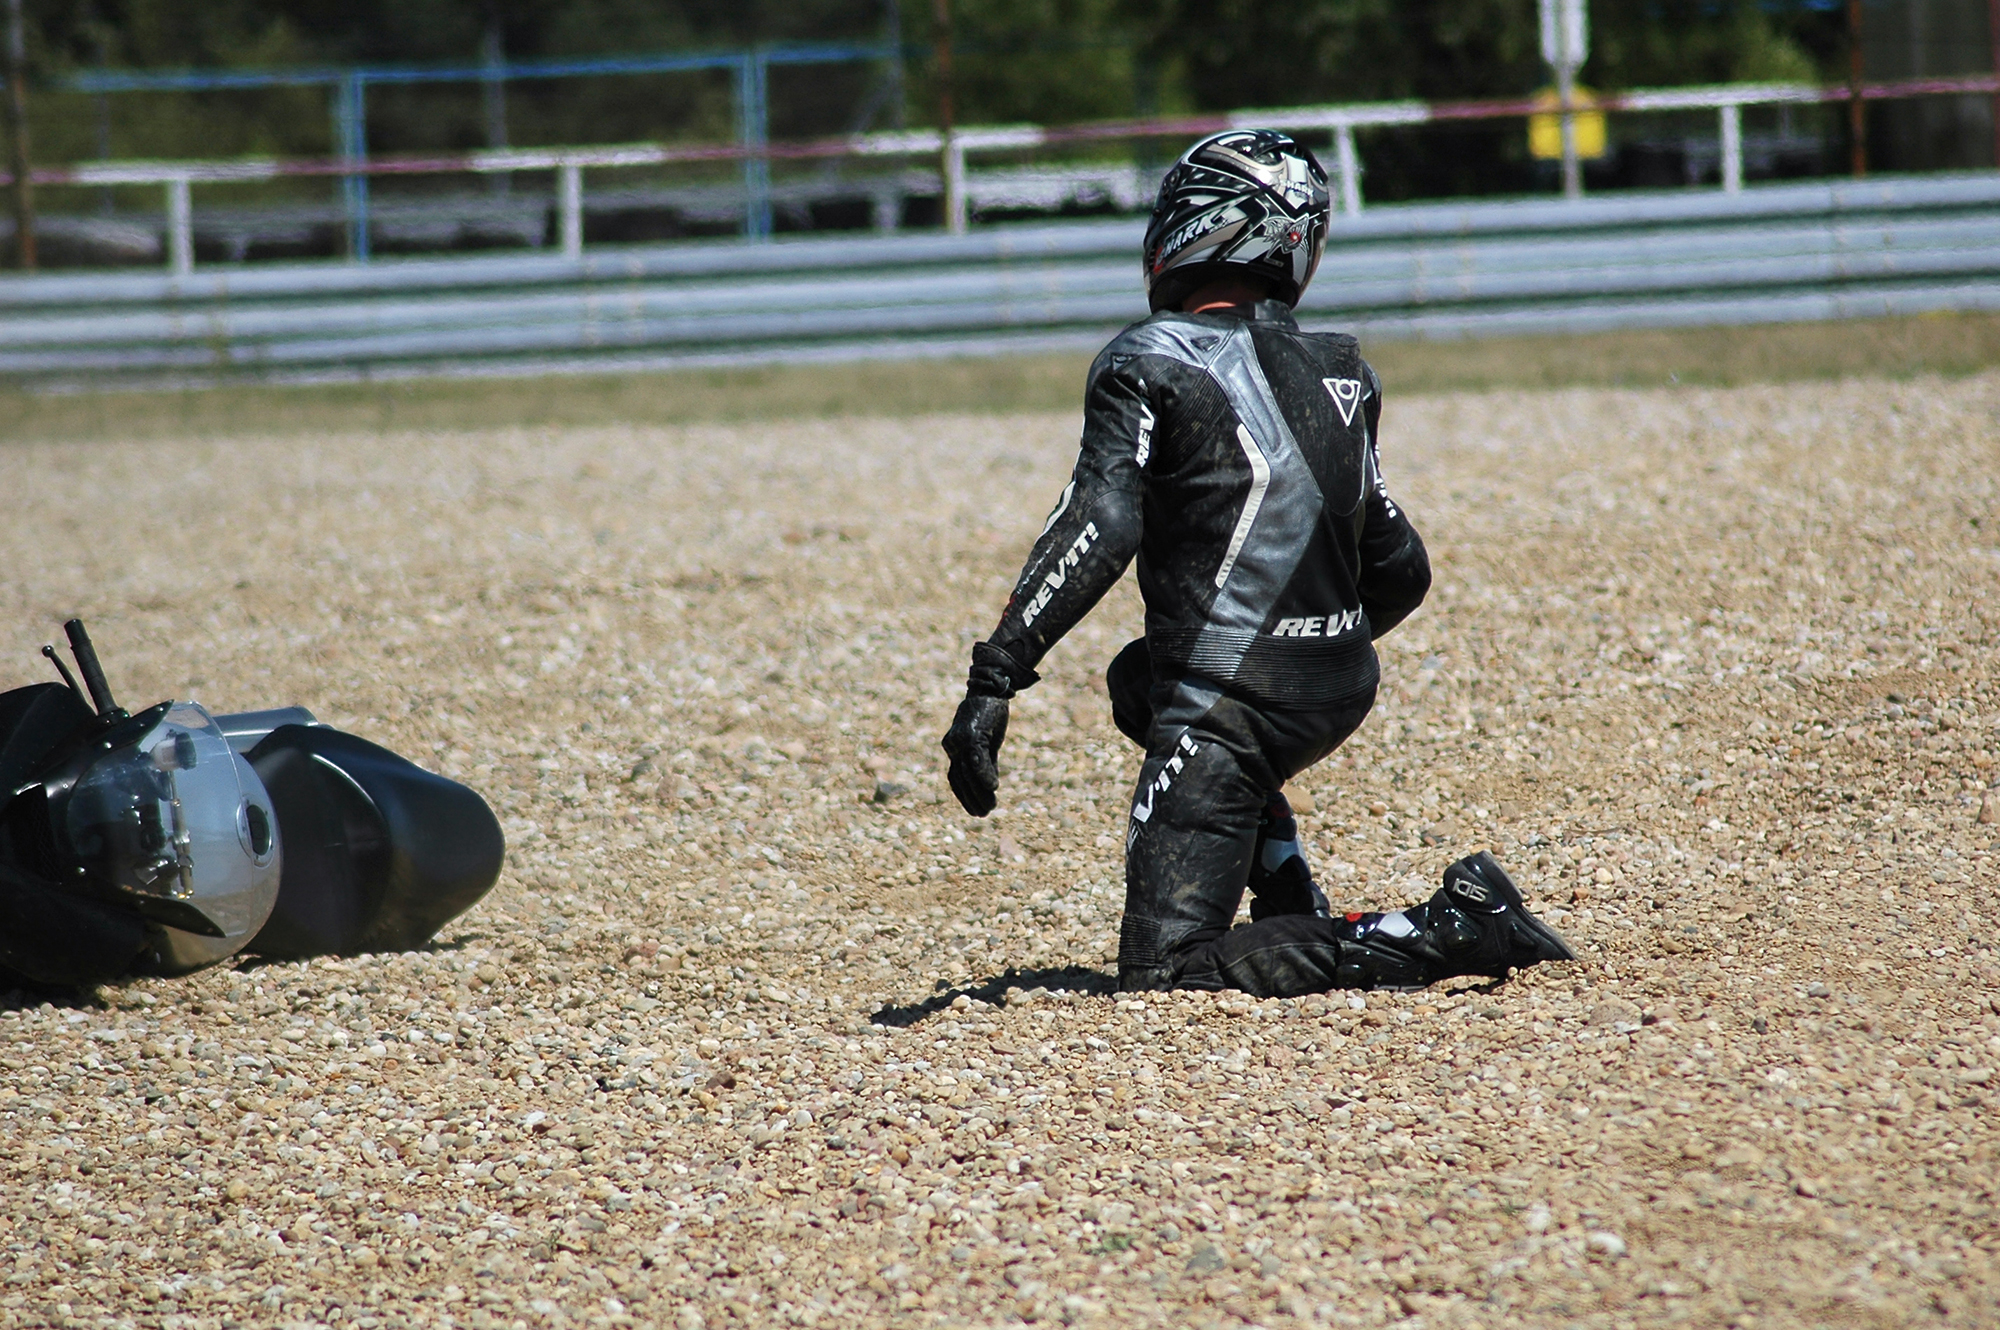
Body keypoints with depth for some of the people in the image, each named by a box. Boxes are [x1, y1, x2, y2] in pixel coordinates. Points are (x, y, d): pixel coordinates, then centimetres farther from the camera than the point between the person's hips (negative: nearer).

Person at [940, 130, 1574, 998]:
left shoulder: (1150, 363, -7)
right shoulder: (1340, 375, 12)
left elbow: (1100, 528, -20)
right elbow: (1399, 569, 16)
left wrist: (995, 679, -22)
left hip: (1231, 703, -8)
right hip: (1340, 695, 8)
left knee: (1165, 975, -4)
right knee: (1140, 681, 38)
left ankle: (1446, 935, -17)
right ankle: (1304, 928, 24)